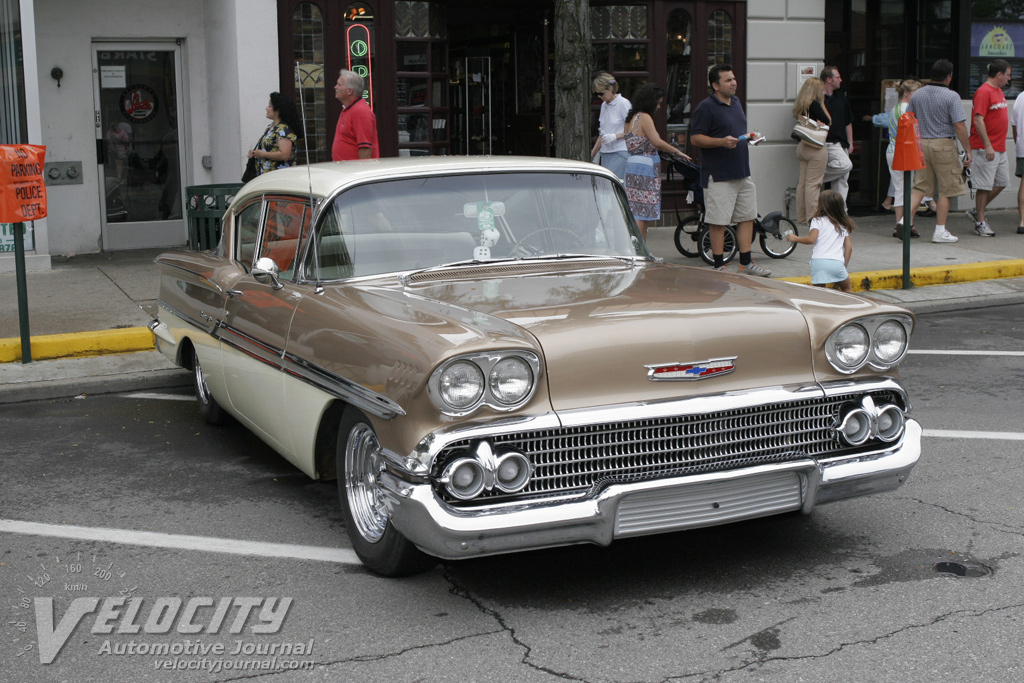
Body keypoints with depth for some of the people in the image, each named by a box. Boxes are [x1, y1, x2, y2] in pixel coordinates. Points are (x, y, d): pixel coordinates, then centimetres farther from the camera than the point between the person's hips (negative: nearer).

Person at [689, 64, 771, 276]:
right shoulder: (705, 107, -10)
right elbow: (695, 138, -14)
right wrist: (722, 141, -24)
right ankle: (719, 266, 6)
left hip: (742, 172, 8)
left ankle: (746, 263, 18)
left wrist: (749, 138, 13)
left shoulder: (736, 102, 16)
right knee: (719, 222, -3)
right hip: (719, 176, -8)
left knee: (747, 217, 10)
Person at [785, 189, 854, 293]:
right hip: (837, 262, 3)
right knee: (847, 289, 23)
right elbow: (849, 247, 17)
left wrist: (795, 238, 9)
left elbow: (811, 239, -5)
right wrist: (845, 266, 24)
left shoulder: (818, 221, 8)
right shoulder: (843, 225, 23)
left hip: (819, 261, -3)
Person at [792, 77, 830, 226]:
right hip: (816, 148, -9)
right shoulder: (814, 104, -13)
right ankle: (812, 218, -7)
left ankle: (801, 217, 14)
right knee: (813, 184, -7)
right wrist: (822, 103, 0)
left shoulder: (800, 105, 11)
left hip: (802, 146, 9)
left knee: (803, 182, 10)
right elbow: (828, 121, -7)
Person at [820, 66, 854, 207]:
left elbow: (848, 123, 20)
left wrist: (849, 143, 14)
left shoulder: (841, 98, 14)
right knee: (846, 165, -27)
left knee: (842, 180, 5)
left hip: (841, 144, 7)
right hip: (827, 143, -7)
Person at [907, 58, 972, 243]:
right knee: (946, 190, 3)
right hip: (944, 145, -5)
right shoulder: (951, 96, -10)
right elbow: (959, 126, -14)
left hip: (921, 144, 5)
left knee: (920, 187, 11)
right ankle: (940, 231, 5)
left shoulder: (916, 95, 7)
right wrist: (968, 151, -7)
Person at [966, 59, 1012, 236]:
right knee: (985, 186, -4)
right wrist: (988, 146, -23)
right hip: (986, 149, -9)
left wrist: (1000, 144, 20)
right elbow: (978, 120, -20)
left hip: (1000, 148, 9)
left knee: (1002, 182, 11)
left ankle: (977, 211, 22)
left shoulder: (999, 91, 16)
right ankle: (980, 222, 6)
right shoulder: (984, 92, -14)